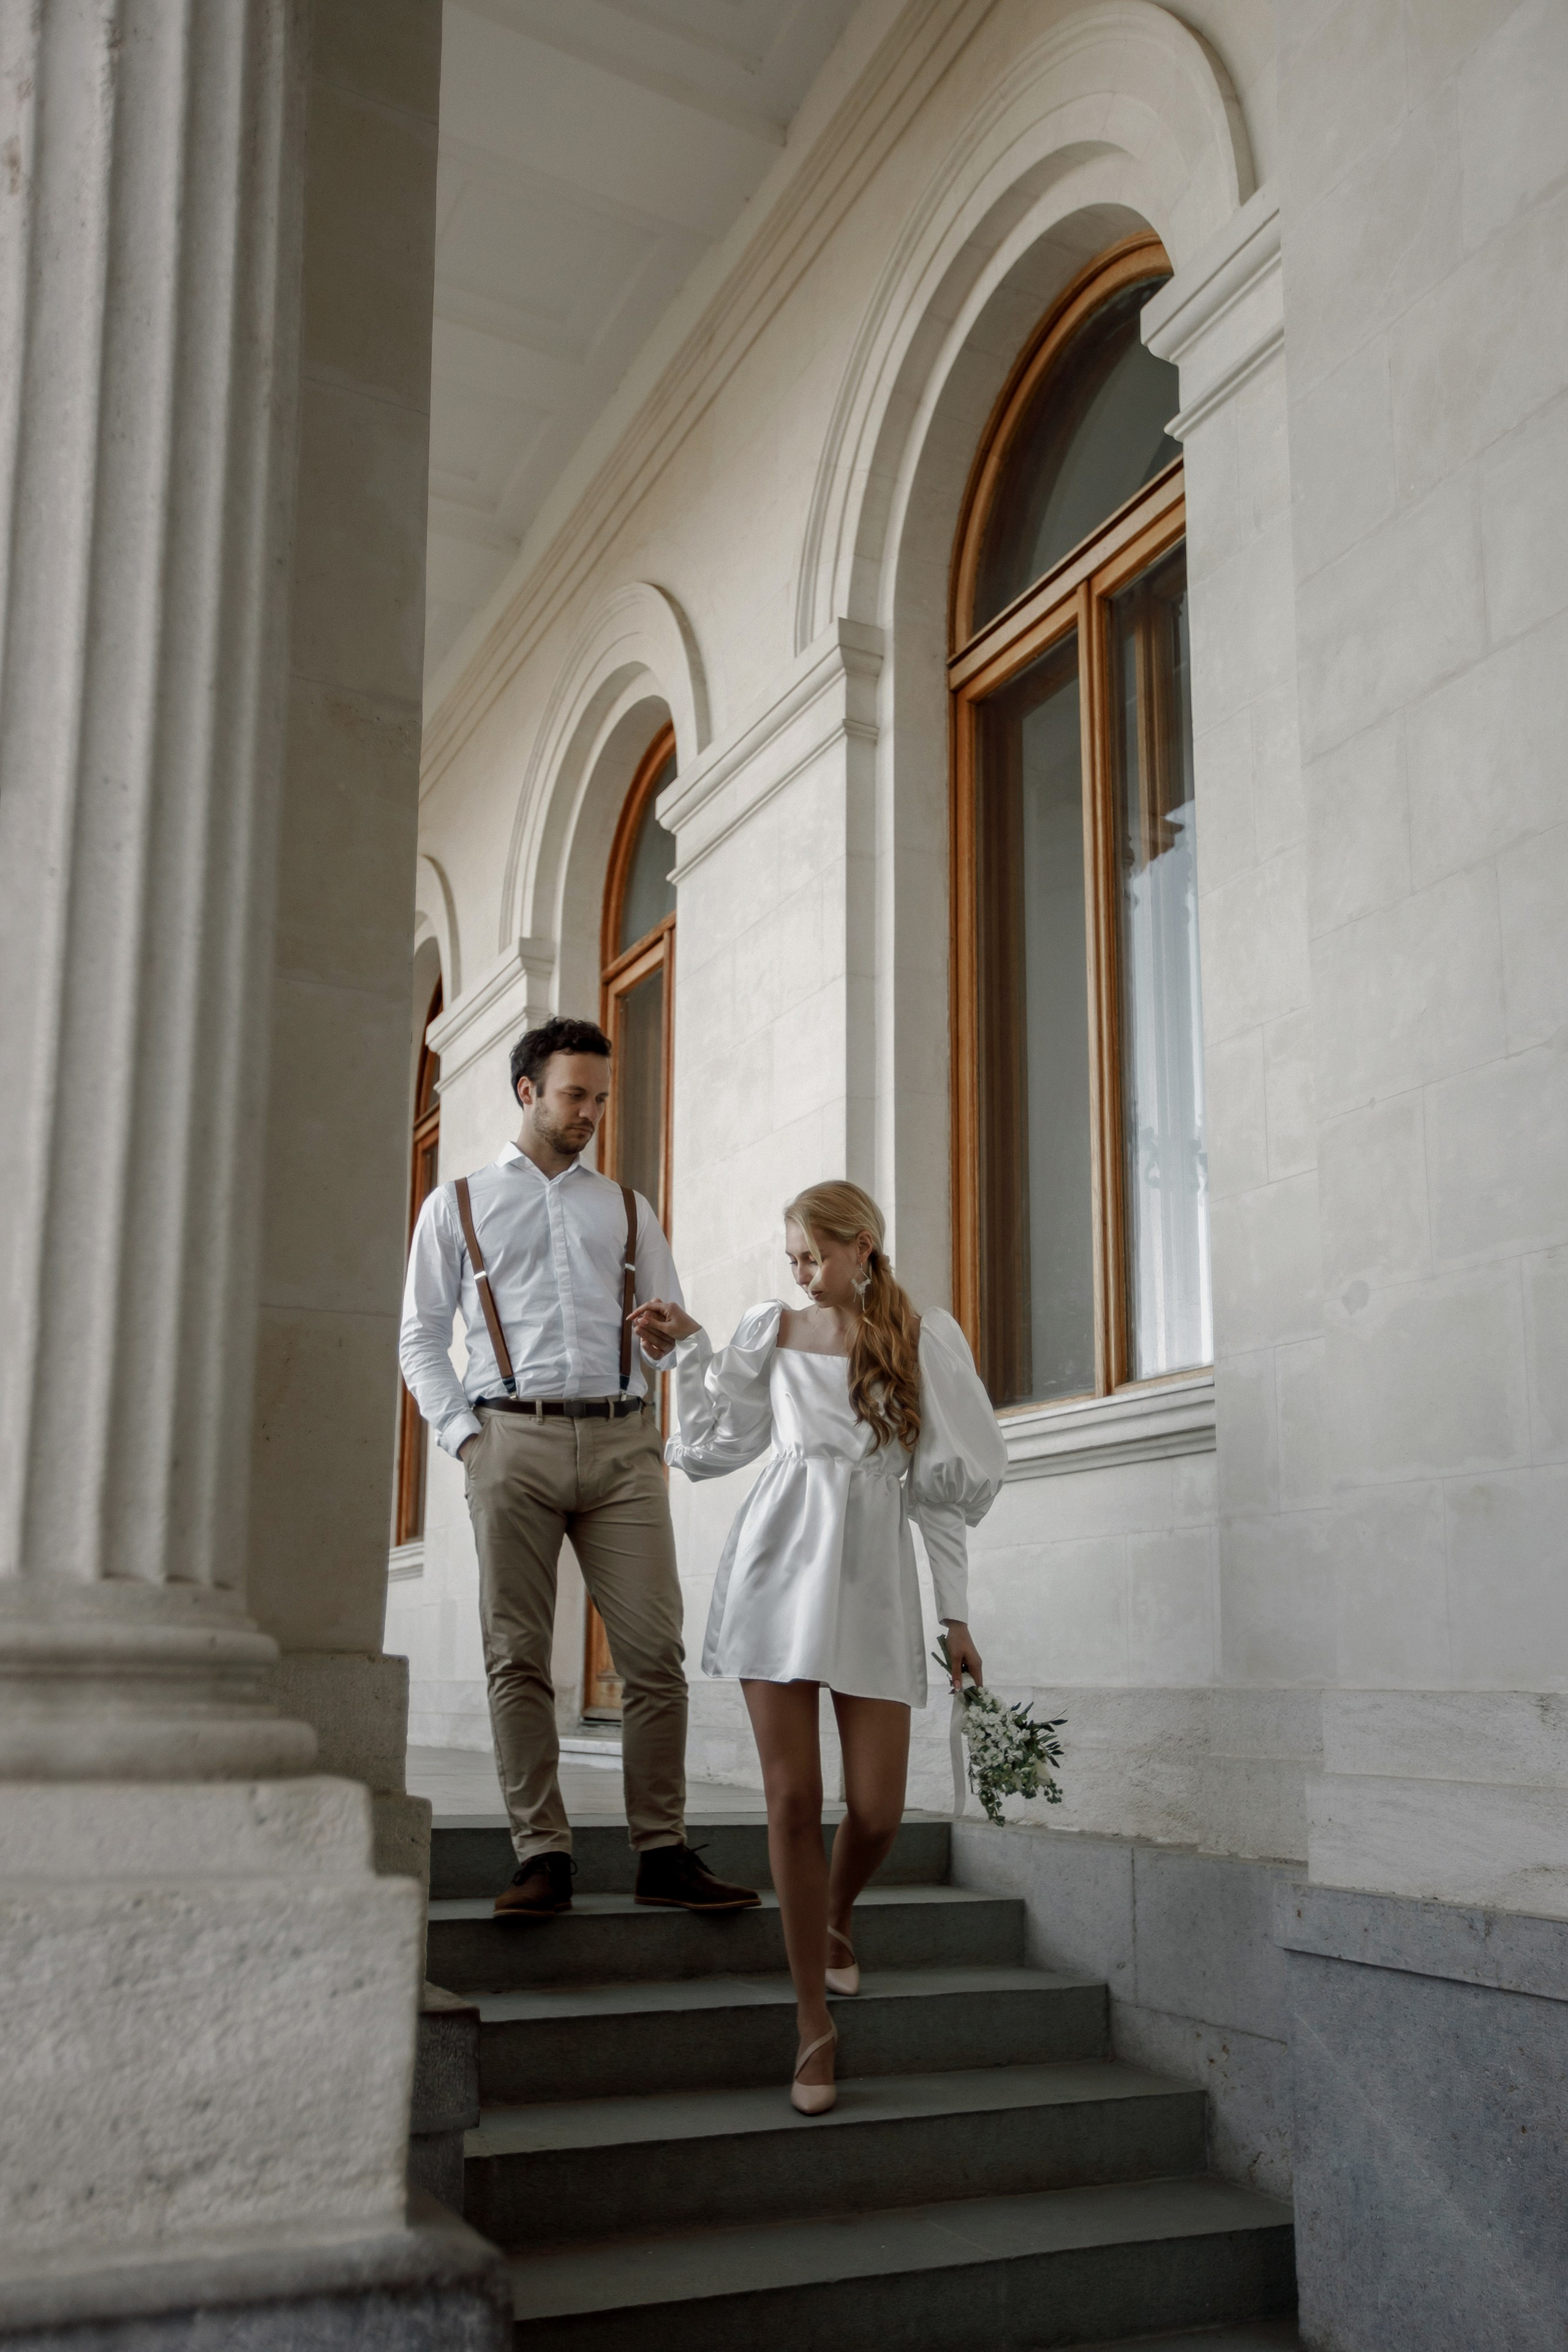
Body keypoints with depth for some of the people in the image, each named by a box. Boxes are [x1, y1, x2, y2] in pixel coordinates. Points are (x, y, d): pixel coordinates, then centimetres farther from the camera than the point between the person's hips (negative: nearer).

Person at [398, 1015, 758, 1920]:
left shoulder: (629, 1210, 21)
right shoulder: (458, 1206, 16)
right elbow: (422, 1337, 12)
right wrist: (464, 1433, -2)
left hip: (622, 1442, 2)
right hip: (515, 1440, -1)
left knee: (657, 1654, -5)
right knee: (519, 1659, -3)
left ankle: (664, 1853, 2)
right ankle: (543, 1857, 2)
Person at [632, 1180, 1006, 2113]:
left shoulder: (925, 1338, 8)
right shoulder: (773, 1329, 11)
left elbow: (949, 1484, 9)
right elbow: (724, 1443, 20)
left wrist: (957, 1612, 6)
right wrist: (689, 1350, 11)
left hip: (874, 1576, 0)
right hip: (781, 1560, 1)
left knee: (877, 1809, -5)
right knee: (794, 1798, -5)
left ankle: (836, 1918, 31)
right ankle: (815, 2020, 8)